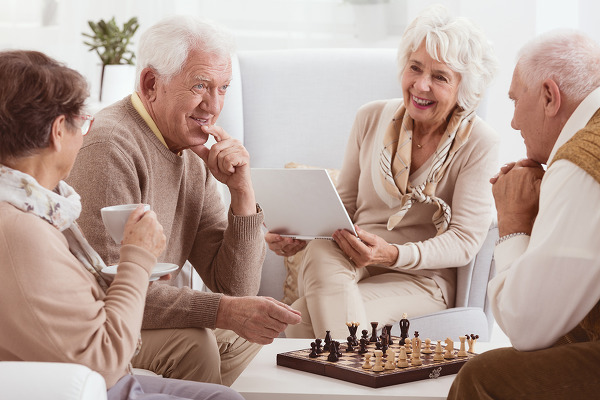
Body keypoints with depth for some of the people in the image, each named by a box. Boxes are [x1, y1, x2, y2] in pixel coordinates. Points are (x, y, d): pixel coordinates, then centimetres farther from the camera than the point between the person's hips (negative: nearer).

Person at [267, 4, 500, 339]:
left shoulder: (479, 143, -6)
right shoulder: (372, 118, 6)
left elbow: (464, 241, -9)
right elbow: (344, 204, 13)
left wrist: (392, 255, -26)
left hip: (422, 278, -4)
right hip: (348, 262, 4)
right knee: (321, 253, -36)